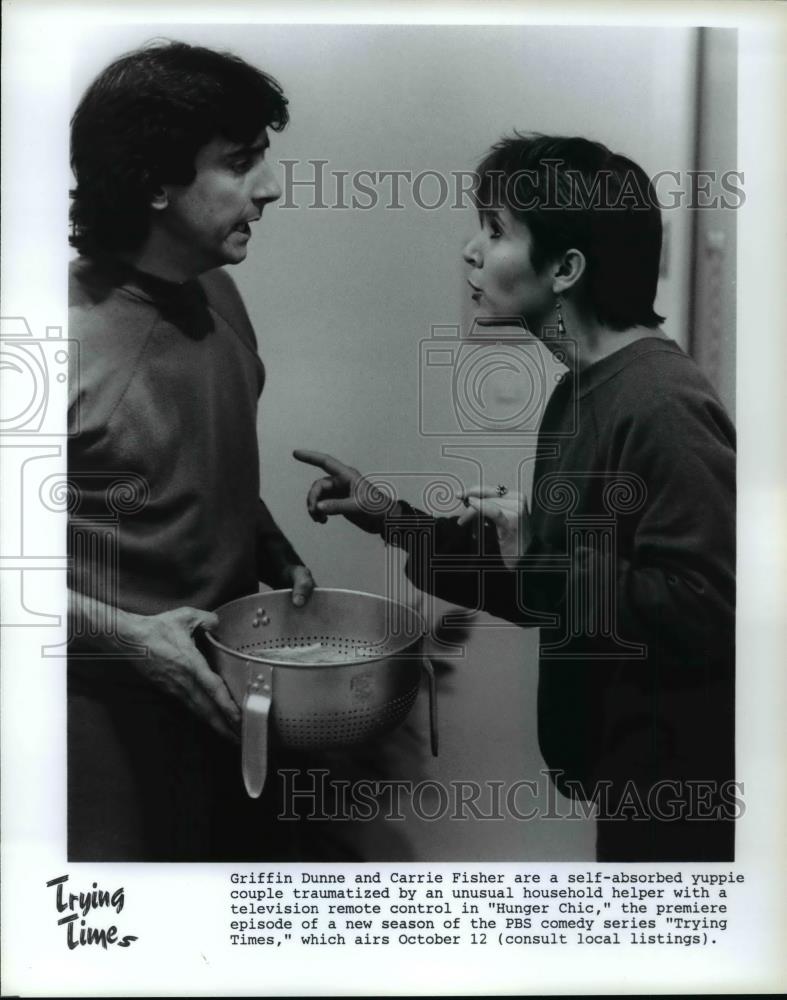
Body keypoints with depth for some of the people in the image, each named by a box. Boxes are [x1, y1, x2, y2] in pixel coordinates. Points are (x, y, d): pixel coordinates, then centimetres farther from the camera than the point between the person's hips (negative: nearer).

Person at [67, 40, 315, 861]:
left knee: (210, 853, 23)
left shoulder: (219, 297, 0)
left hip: (216, 677, 6)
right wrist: (126, 634, -22)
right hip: (105, 700, -6)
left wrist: (280, 563, 1)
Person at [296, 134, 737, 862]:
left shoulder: (661, 406, -23)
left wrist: (539, 557, -21)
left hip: (679, 785, -8)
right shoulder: (581, 392, 4)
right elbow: (545, 584, 8)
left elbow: (709, 610, -28)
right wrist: (395, 521, 1)